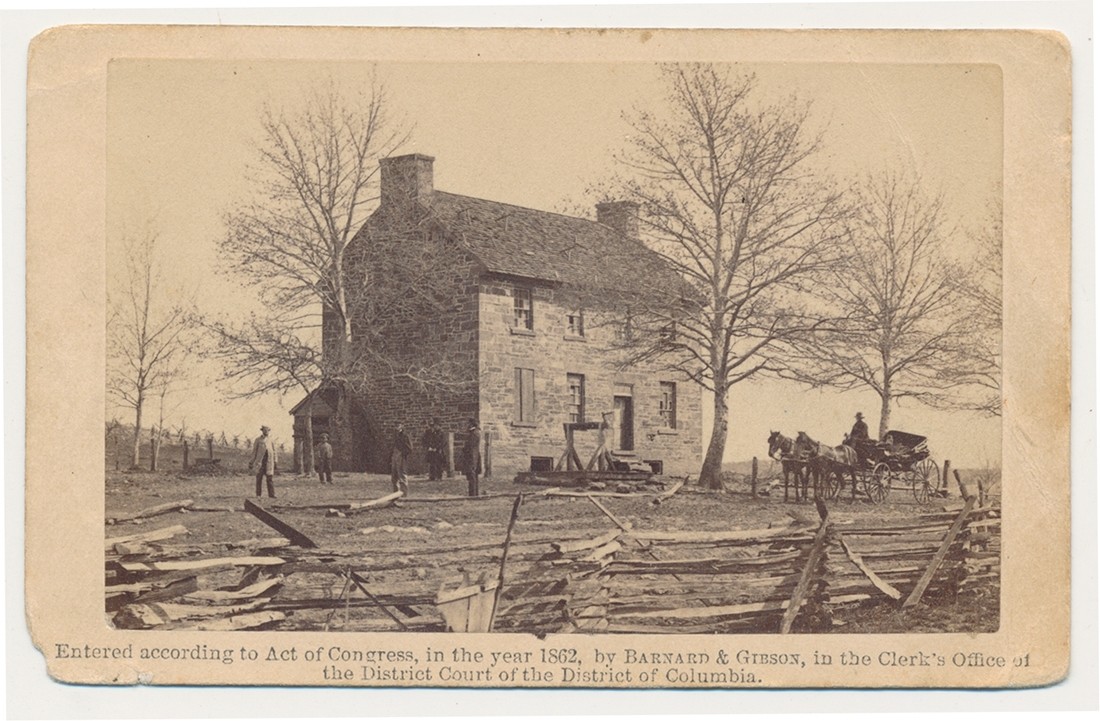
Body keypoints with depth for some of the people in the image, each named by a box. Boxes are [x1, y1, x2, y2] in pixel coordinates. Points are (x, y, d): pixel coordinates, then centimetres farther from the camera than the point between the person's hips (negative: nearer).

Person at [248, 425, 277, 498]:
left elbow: (274, 452, 14)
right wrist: (252, 462, 2)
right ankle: (258, 494, 8)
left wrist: (275, 462, 9)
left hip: (269, 462, 2)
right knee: (259, 478, 2)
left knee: (270, 478, -2)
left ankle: (271, 494, 0)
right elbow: (254, 452, 5)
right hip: (260, 461, -2)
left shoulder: (271, 441, 11)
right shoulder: (258, 440, 3)